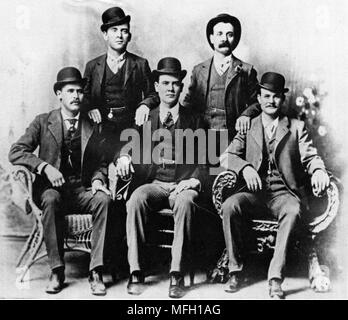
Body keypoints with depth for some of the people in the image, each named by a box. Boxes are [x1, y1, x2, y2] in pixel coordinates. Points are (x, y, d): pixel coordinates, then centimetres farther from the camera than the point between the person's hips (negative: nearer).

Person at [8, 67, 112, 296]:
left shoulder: (92, 127, 11)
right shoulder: (43, 122, 5)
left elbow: (99, 163, 14)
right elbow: (15, 152, -4)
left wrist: (97, 180, -9)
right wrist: (45, 167, -19)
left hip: (82, 190, 2)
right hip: (51, 188, -1)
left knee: (104, 199, -30)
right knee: (51, 200, -36)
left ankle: (96, 271, -27)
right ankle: (57, 271, -26)